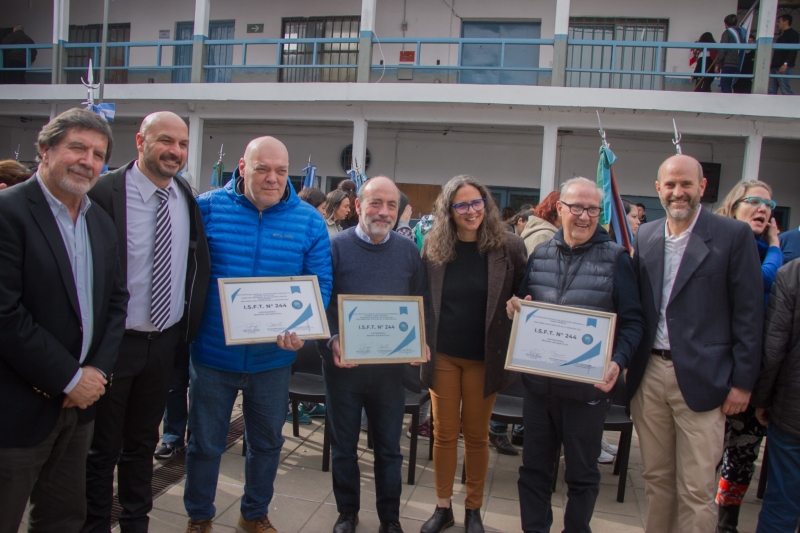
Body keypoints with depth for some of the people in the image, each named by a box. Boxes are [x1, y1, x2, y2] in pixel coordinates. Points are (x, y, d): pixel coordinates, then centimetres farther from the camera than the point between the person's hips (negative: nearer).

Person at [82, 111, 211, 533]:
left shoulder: (187, 198, 3)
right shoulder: (104, 193, -15)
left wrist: (189, 324, 7)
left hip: (165, 340, 5)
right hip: (114, 340, -5)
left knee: (143, 442, 21)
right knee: (102, 446, 12)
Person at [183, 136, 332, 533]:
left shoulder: (308, 221, -3)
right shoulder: (207, 207, -6)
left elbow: (320, 284, -4)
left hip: (274, 358, 2)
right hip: (213, 352, -1)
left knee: (267, 442, 19)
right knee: (204, 443, 15)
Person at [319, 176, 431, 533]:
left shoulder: (408, 250, 2)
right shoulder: (336, 246, -6)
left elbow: (422, 303, 7)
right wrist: (332, 341, -19)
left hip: (391, 366, 2)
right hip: (343, 364, -1)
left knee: (389, 447, 14)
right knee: (343, 445, 14)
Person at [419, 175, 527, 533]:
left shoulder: (509, 247, -6)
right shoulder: (433, 247, -1)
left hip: (485, 356, -1)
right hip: (442, 354, 1)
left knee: (477, 434, 11)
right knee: (444, 433, 10)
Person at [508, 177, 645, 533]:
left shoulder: (615, 258, -4)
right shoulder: (539, 254, 7)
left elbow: (632, 320, -6)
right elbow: (520, 306, 14)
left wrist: (618, 361, -21)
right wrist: (513, 307, -9)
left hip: (588, 386, -3)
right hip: (538, 382, 3)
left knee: (582, 473, 14)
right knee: (534, 467, 15)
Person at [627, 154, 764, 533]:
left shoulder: (734, 235, -4)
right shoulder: (645, 236, 9)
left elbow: (748, 313, -4)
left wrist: (743, 381, -6)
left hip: (701, 379, -4)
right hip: (648, 374, 4)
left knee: (697, 490, 3)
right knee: (656, 478, 15)